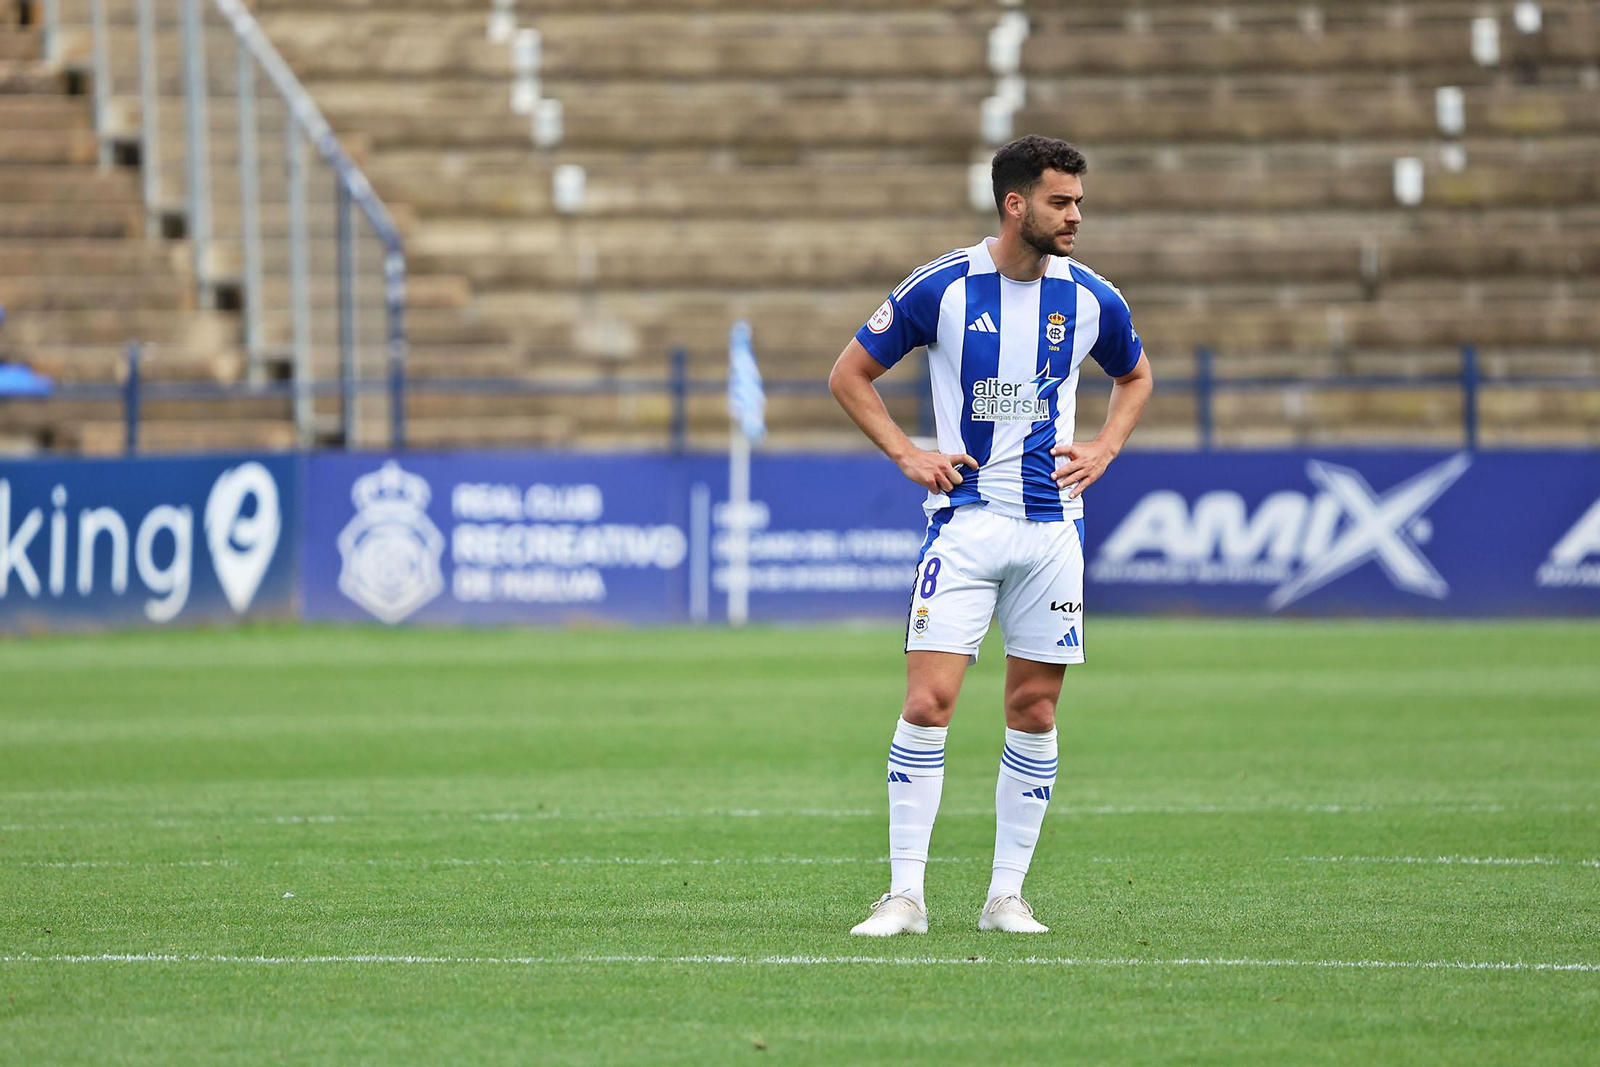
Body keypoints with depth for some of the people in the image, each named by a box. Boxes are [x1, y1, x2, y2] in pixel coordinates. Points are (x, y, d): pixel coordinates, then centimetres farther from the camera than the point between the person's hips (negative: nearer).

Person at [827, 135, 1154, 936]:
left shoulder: (1091, 299, 3)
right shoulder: (941, 289, -6)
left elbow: (1135, 376, 23)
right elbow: (850, 374, 5)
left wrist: (1104, 449, 7)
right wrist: (907, 455, -4)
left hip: (1052, 526, 3)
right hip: (964, 521, -3)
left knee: (1033, 711, 4)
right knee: (928, 700, -11)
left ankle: (1007, 896, 12)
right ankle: (905, 894, -6)